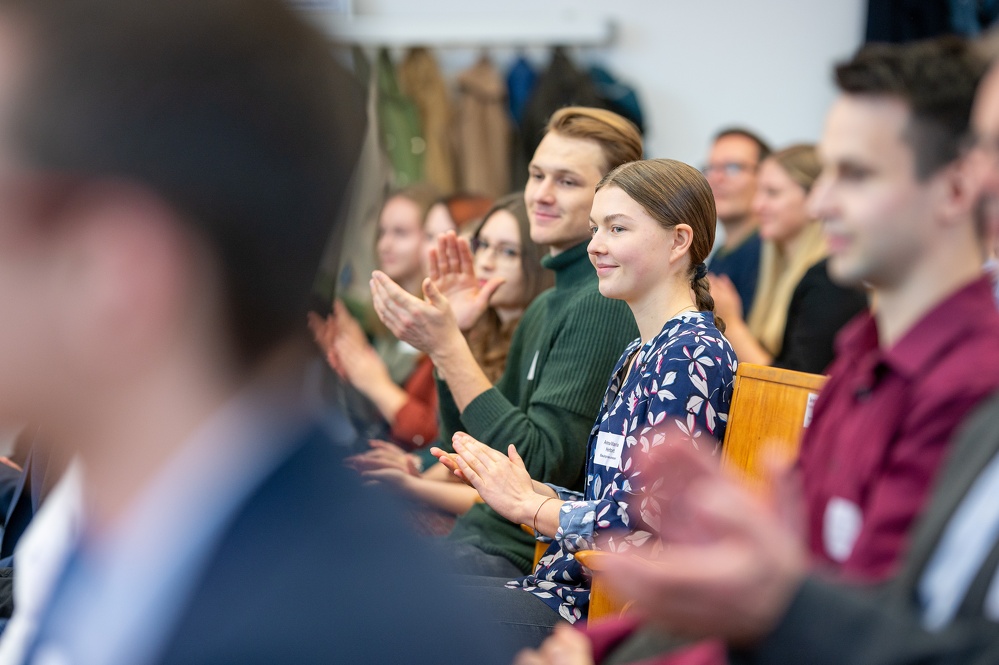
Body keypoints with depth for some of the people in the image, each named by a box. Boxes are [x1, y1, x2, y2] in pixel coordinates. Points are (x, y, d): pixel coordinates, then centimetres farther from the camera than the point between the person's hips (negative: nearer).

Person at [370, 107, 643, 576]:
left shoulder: (605, 304, -16)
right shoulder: (548, 304, 15)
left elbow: (542, 466, -22)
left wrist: (447, 347, -22)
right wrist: (447, 333, 3)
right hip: (488, 532, 9)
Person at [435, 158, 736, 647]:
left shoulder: (692, 354, -13)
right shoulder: (638, 356, 18)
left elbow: (643, 519, -21)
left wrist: (525, 503, -7)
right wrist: (519, 486, 4)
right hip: (583, 586, 9)